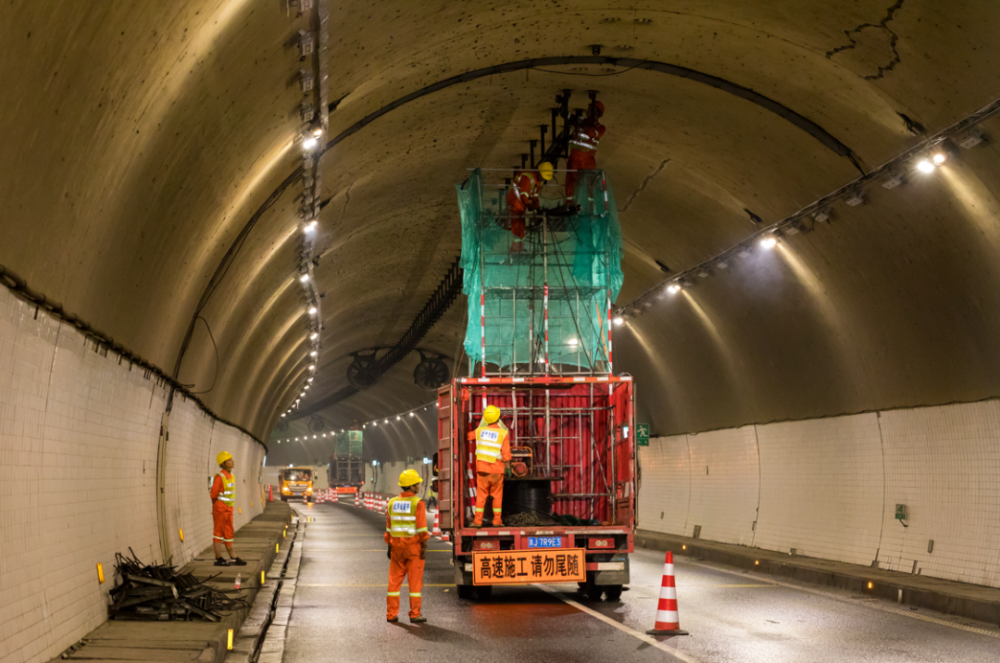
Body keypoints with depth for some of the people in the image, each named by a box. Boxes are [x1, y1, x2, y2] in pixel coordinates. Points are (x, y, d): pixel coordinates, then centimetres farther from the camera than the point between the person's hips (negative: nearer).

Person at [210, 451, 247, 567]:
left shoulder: (231, 476, 9)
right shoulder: (219, 477, -17)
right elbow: (213, 494, -12)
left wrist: (229, 509, 13)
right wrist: (216, 510, -3)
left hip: (228, 509, 8)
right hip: (220, 509, -8)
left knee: (228, 534, 13)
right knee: (219, 533, 0)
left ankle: (233, 558, 19)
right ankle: (218, 559, 7)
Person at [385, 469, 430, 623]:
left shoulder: (392, 503, 4)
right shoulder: (418, 503, -12)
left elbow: (389, 528, 7)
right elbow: (421, 528, -15)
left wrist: (389, 547, 13)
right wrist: (424, 547, -10)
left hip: (397, 546, 5)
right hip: (414, 546, -5)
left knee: (395, 580, 9)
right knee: (415, 581, 1)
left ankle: (391, 613, 10)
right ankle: (415, 614, 2)